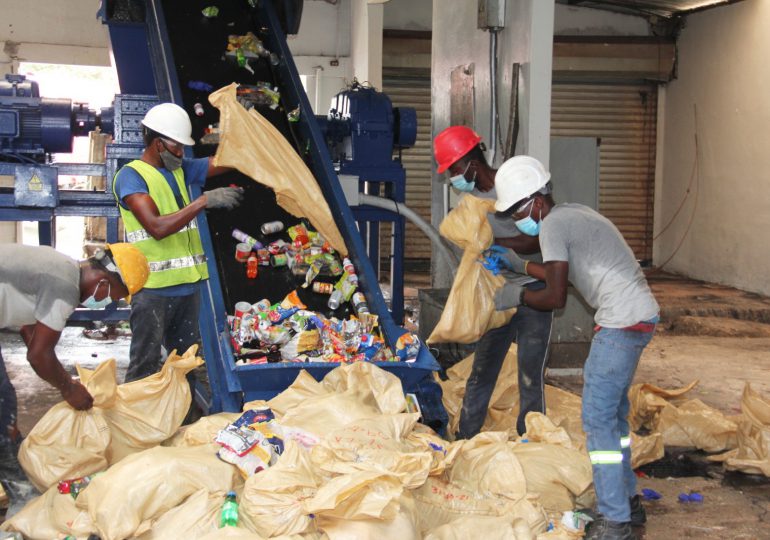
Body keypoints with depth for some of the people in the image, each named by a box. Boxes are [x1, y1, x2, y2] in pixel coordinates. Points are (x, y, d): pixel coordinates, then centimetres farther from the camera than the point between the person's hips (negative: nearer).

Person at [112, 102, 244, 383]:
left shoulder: (180, 170, 14)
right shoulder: (131, 176, -9)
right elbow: (157, 227, -21)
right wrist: (204, 201, -21)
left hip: (187, 284, 7)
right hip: (152, 288, -7)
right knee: (145, 369, -3)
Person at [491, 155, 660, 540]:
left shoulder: (552, 226, -12)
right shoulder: (572, 214, 17)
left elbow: (555, 298, -12)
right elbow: (563, 273, 28)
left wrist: (518, 296, 4)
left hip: (623, 321, -10)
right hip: (640, 315, 10)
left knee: (598, 417, -6)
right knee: (613, 411, 19)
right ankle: (627, 501, 28)